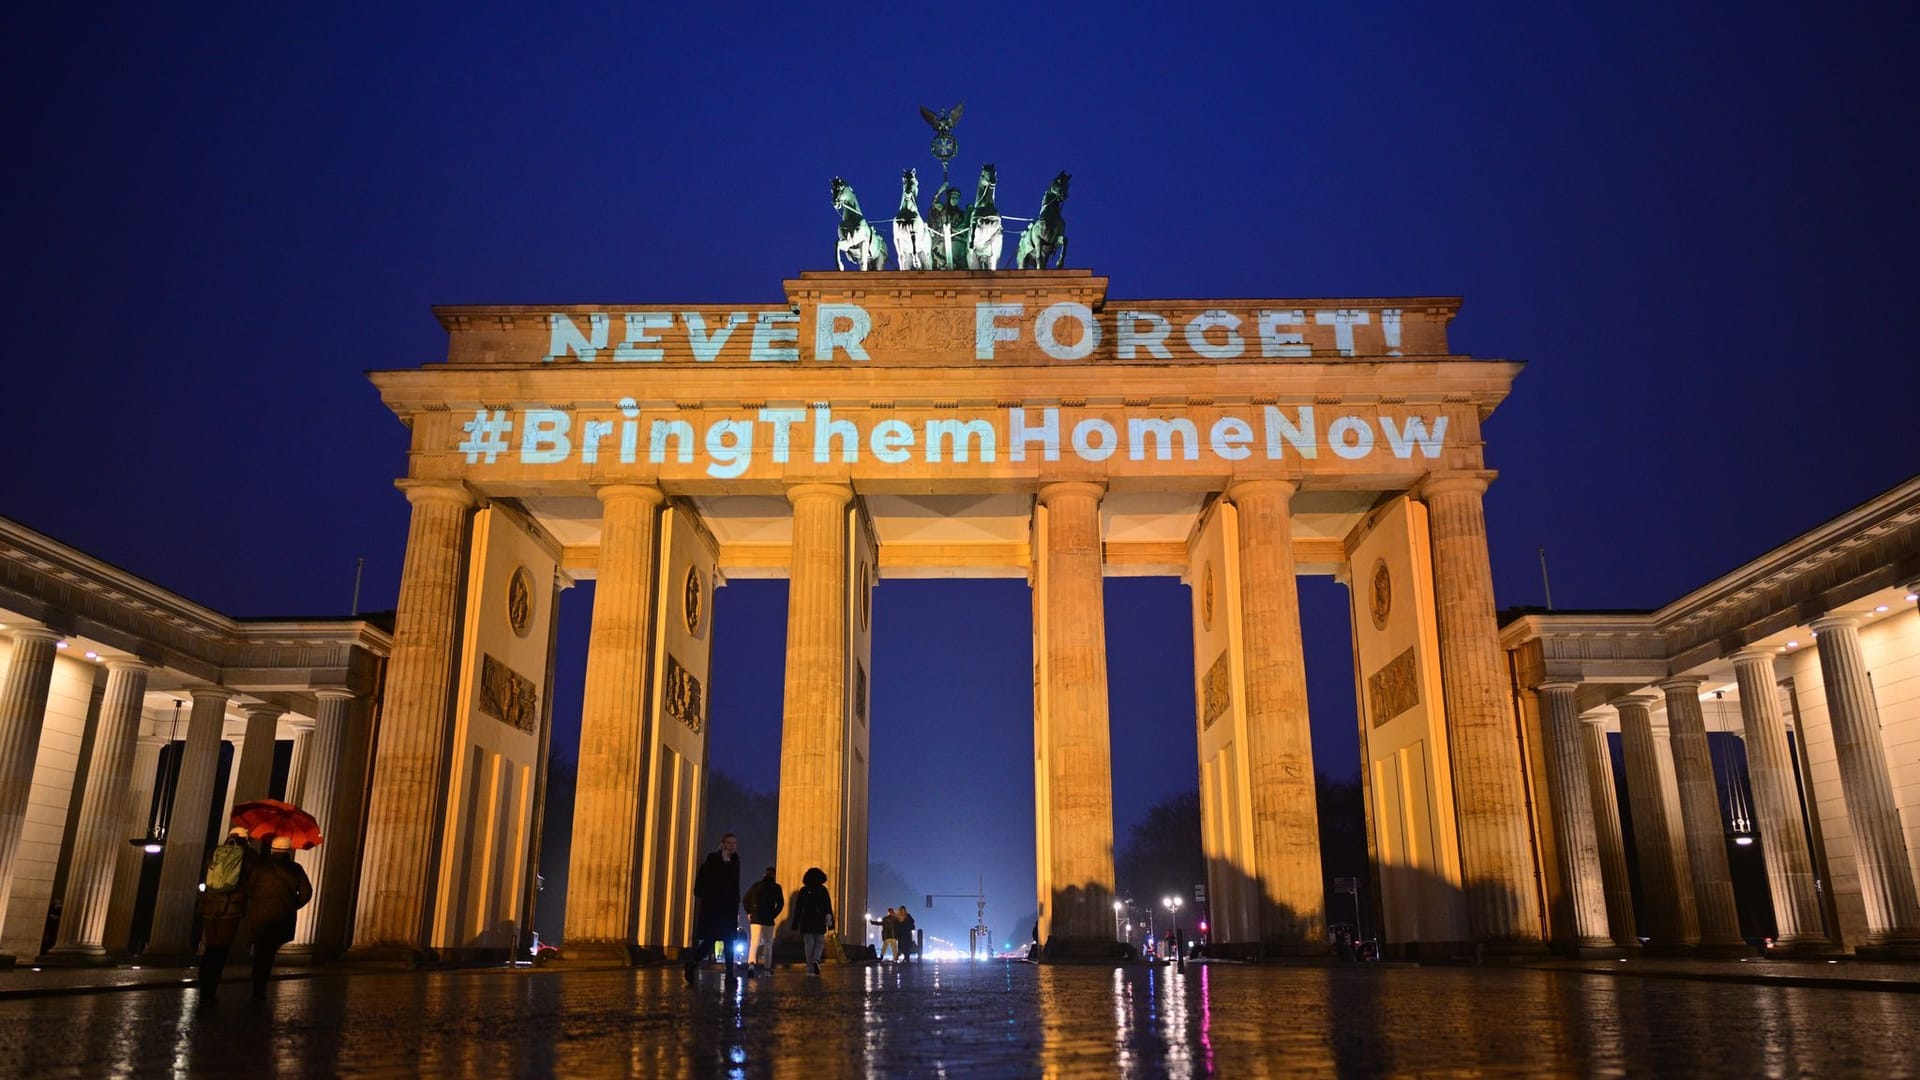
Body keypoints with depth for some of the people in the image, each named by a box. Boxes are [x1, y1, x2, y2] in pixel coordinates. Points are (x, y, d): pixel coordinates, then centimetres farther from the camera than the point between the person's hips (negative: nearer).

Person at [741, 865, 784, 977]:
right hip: (769, 920, -1)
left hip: (755, 918, 1)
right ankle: (767, 968, 15)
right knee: (768, 944, 14)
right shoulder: (776, 887, 3)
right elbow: (780, 904, -5)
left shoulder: (756, 885, 9)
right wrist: (774, 915, 4)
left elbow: (745, 900, 6)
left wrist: (749, 913, 10)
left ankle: (751, 963, -34)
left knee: (754, 942, -9)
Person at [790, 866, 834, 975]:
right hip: (820, 922, -1)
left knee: (809, 945, 6)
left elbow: (798, 908, 5)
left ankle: (810, 969, 2)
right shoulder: (823, 890, 0)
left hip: (806, 922, 1)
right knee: (820, 943, 12)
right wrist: (830, 922, -2)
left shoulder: (803, 890, 4)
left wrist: (795, 924, 9)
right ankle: (816, 960, -14)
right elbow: (828, 907, -3)